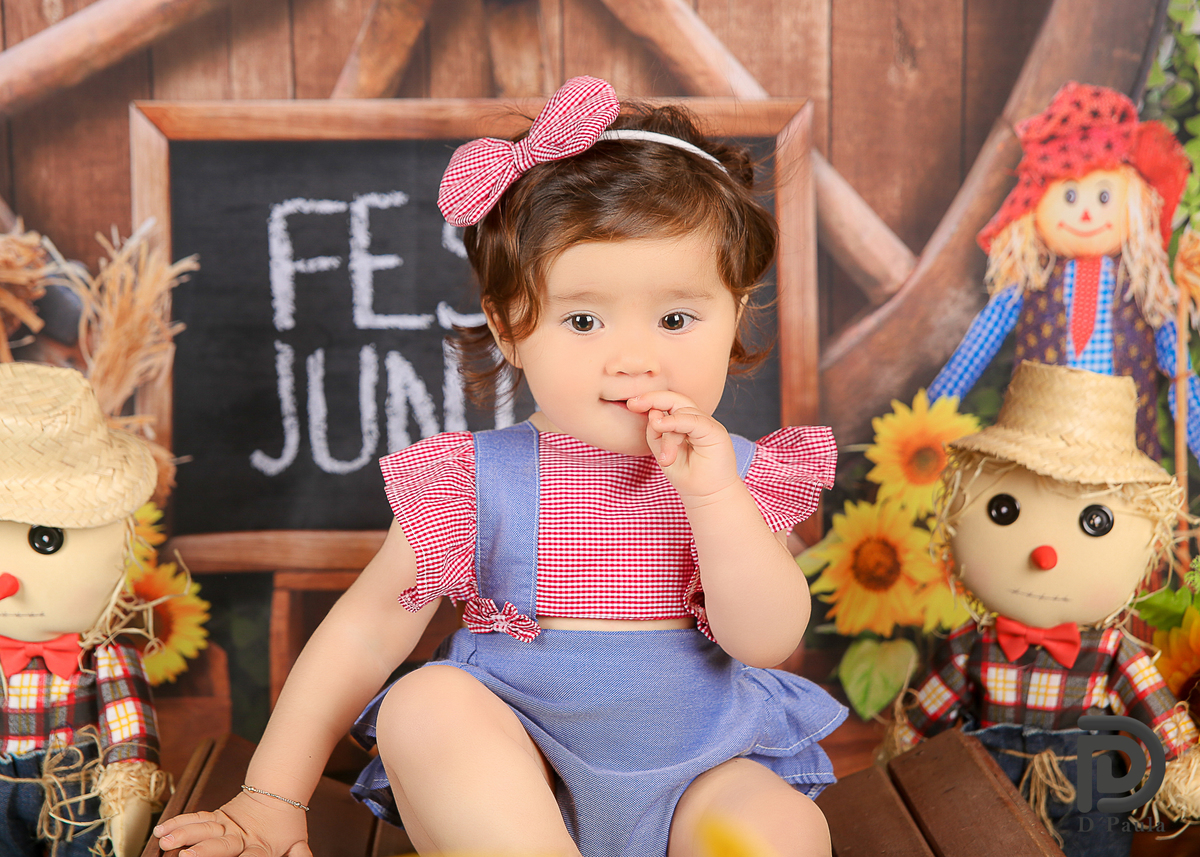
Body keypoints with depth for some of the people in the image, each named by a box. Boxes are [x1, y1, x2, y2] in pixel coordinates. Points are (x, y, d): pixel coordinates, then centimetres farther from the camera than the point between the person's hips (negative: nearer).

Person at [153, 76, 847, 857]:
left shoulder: (739, 476, 0)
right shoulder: (478, 485, -5)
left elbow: (767, 642, -11)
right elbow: (364, 634, -1)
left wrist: (714, 498, -23)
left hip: (692, 775, 1)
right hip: (505, 784, -1)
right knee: (425, 701, -29)